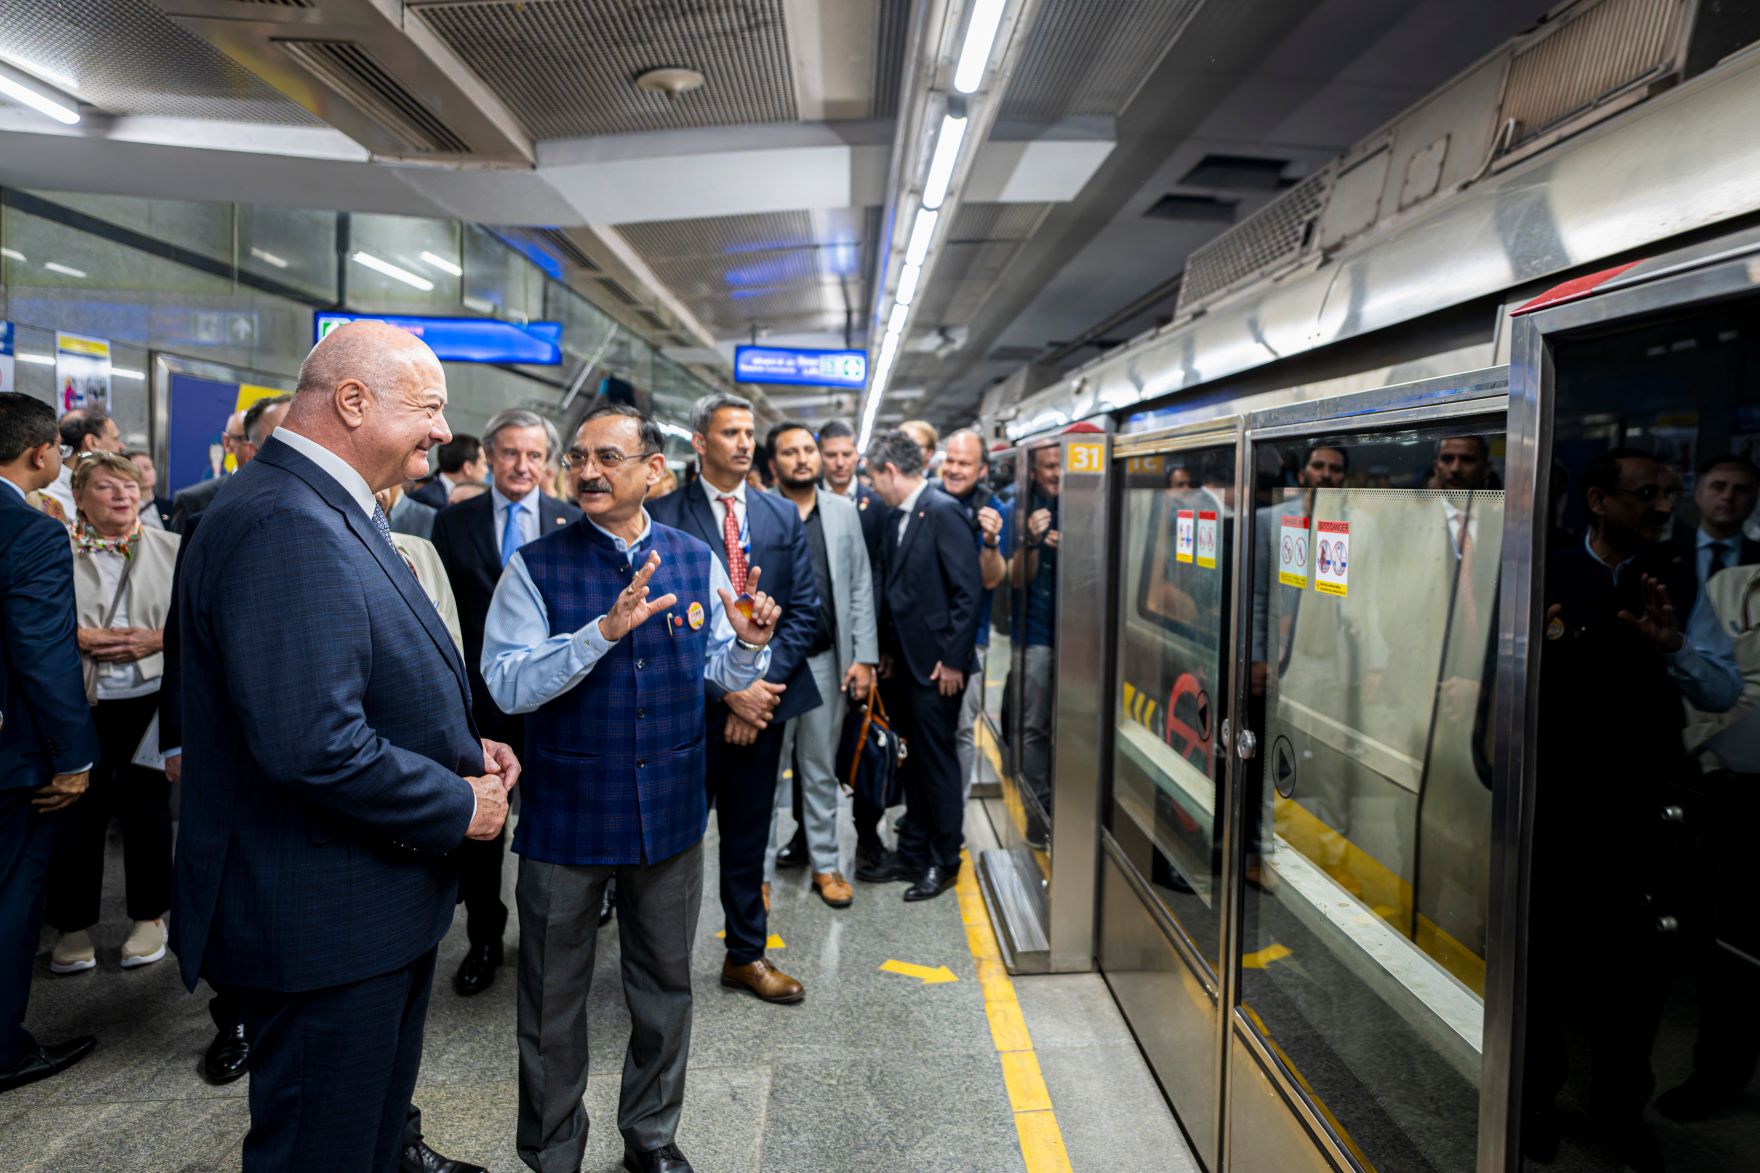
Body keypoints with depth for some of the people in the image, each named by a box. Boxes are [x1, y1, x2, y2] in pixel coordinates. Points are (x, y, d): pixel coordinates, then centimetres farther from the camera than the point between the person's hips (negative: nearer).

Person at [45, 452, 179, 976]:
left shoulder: (171, 549, 4)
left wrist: (158, 639, -12)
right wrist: (82, 638, -13)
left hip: (153, 702, 0)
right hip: (82, 705, 0)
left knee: (147, 808, 9)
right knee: (79, 811, 5)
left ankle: (150, 917, 24)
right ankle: (73, 926, 22)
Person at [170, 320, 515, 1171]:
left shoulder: (330, 511, 9)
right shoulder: (285, 527, -25)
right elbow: (315, 745, -33)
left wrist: (464, 750, 5)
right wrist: (458, 805, -19)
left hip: (377, 900, 10)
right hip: (325, 920, -10)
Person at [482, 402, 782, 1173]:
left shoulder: (696, 561, 0)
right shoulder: (537, 567, -9)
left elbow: (723, 674, 7)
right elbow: (507, 685, -18)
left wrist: (749, 644, -16)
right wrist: (603, 631, -30)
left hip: (670, 811, 3)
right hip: (568, 814, -2)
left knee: (665, 986, 18)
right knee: (553, 999, 14)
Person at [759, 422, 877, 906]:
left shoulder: (844, 512, 6)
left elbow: (861, 587, 5)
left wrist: (864, 657, -1)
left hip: (826, 661, 3)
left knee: (821, 771, 14)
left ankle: (825, 864, 27)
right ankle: (761, 870, 21)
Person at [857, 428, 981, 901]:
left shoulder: (943, 511, -15)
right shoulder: (900, 515, 11)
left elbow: (968, 589, -17)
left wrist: (952, 659, -17)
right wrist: (889, 650, 12)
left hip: (937, 664, -8)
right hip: (906, 662, 8)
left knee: (938, 760, 4)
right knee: (916, 759, 16)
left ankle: (944, 861, 19)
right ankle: (913, 851, 28)